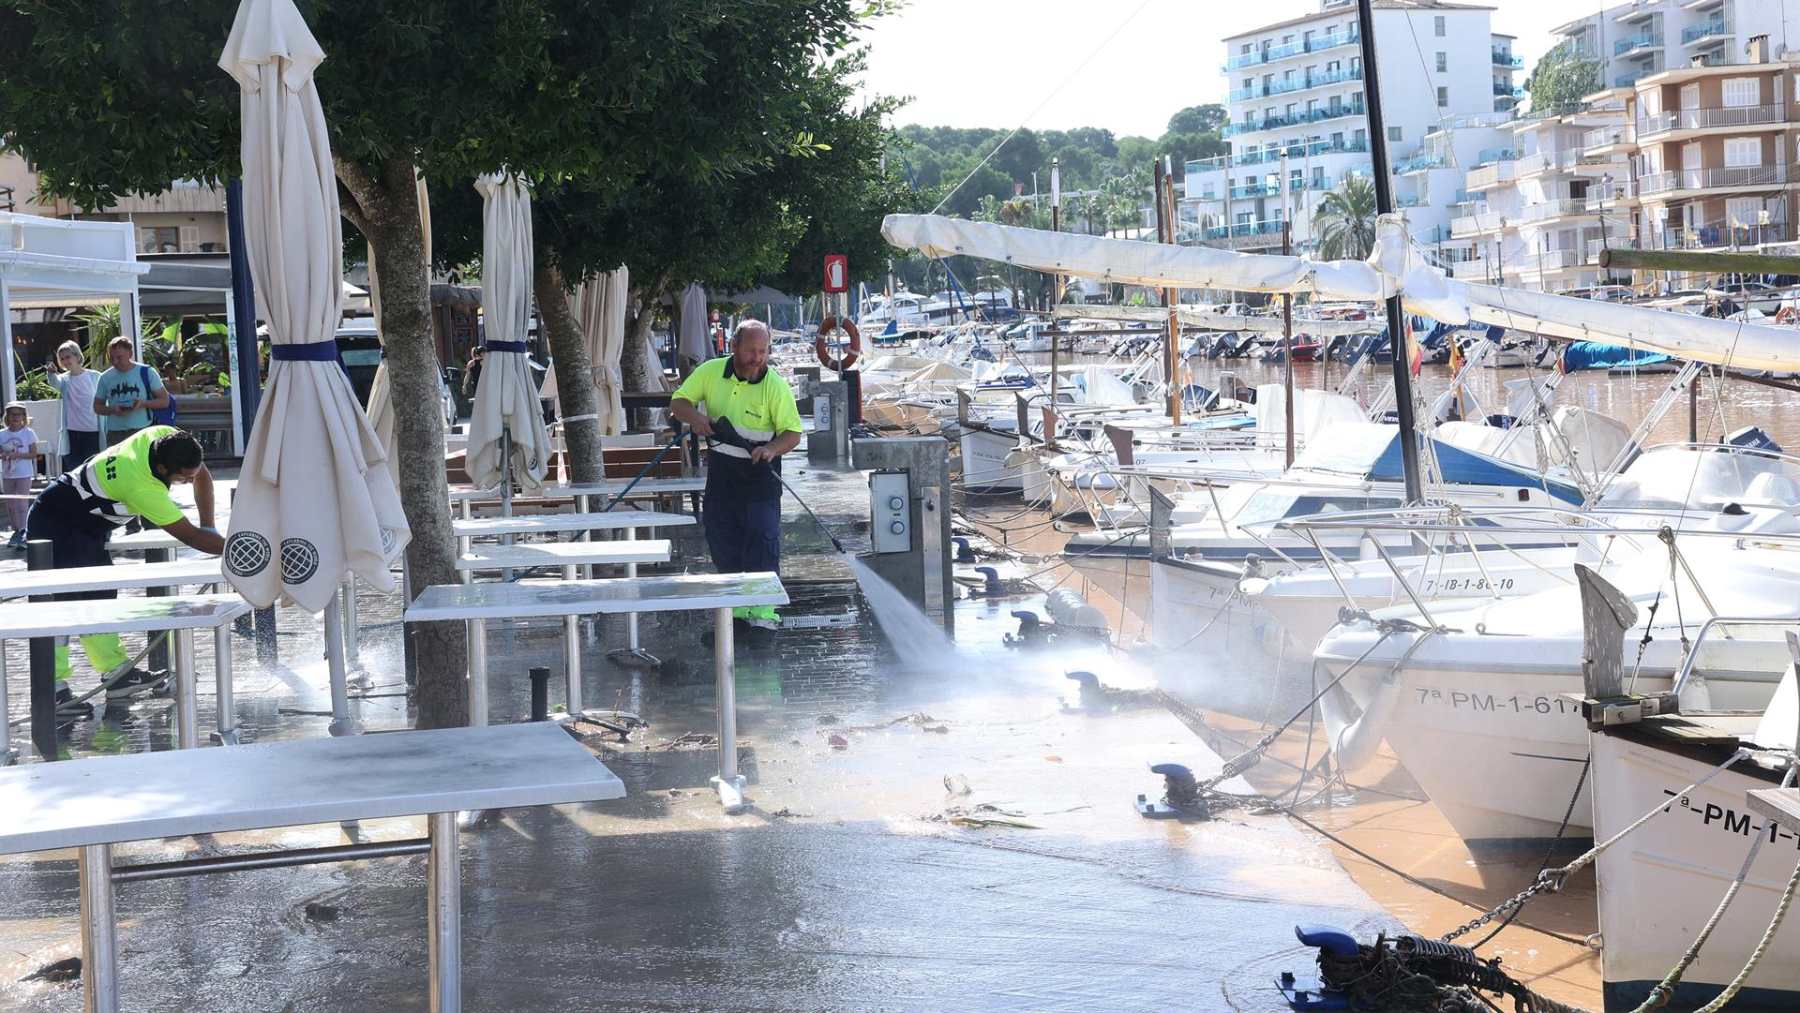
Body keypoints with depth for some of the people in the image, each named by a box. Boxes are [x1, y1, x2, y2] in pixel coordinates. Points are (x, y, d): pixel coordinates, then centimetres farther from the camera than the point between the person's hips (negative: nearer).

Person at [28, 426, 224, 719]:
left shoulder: (165, 437, -14)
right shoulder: (141, 487, -36)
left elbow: (203, 476, 4)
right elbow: (188, 534, -28)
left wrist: (208, 528, 2)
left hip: (86, 530, 10)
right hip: (55, 527, -10)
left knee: (100, 598, 8)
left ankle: (116, 673, 10)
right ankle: (52, 688, -20)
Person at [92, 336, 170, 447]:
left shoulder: (146, 372, 1)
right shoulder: (105, 378, 8)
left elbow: (165, 401, 2)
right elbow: (97, 407, 15)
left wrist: (143, 403, -16)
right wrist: (112, 410, -8)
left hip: (142, 431, -2)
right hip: (115, 434, 2)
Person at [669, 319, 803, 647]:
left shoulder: (775, 385, -12)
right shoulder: (710, 372, -3)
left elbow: (792, 433, -12)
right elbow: (678, 402, 4)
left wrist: (771, 449, -33)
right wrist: (695, 416, -18)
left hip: (759, 472, -4)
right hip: (721, 469, 4)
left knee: (762, 540, -12)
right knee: (723, 542, 8)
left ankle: (763, 616, -10)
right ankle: (739, 611, 20)